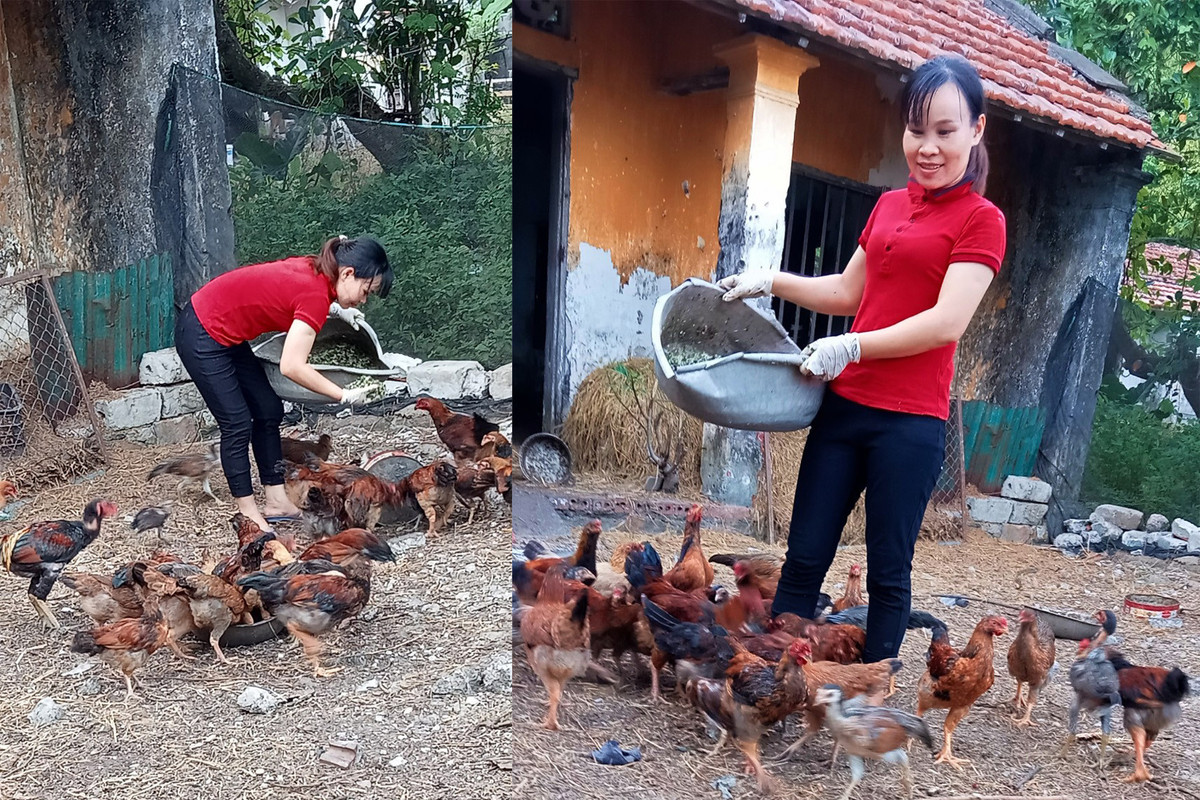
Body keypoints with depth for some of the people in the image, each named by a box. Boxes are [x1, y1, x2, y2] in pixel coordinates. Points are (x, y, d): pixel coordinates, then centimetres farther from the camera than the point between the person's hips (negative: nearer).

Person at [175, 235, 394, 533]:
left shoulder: (313, 270, -2)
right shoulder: (316, 295, -27)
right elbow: (292, 367, -32)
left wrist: (334, 309, 9)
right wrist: (344, 396, -24)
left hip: (224, 332, 10)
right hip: (201, 337, -10)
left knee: (268, 411, 9)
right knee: (238, 424, -4)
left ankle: (276, 502, 16)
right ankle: (249, 515, 8)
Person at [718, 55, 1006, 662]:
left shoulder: (981, 219, -4)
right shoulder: (888, 205, 13)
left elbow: (946, 322, -15)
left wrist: (851, 347, -18)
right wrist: (770, 282, 13)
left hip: (910, 422, -5)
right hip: (843, 405, 5)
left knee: (887, 573, 9)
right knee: (804, 559, 10)